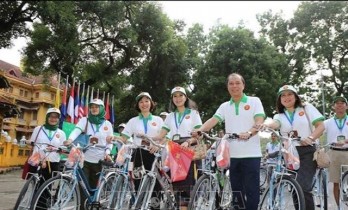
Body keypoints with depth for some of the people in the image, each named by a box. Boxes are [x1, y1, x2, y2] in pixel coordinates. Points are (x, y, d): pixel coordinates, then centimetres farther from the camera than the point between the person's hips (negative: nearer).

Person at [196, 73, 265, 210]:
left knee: (251, 191, -2)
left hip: (251, 154, -4)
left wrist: (248, 133, -31)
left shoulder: (254, 101, 3)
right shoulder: (224, 106, 13)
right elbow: (212, 121, -2)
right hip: (232, 155, 4)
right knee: (236, 191, 11)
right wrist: (199, 130, -22)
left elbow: (259, 122, -11)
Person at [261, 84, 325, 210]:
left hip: (307, 152, -3)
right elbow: (274, 124, -11)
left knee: (303, 188, -18)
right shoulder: (279, 115, 13)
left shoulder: (307, 108, 9)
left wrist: (311, 138, -21)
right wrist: (263, 125, -36)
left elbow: (321, 126, 0)